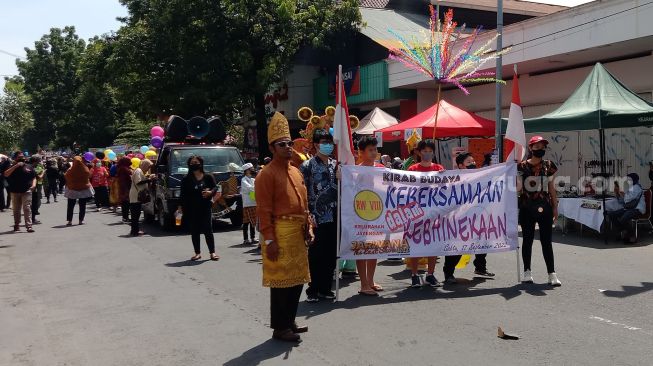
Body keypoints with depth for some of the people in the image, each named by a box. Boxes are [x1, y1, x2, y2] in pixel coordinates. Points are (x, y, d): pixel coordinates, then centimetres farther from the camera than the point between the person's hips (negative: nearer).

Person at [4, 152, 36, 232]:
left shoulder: (29, 167, 9)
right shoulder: (13, 167, 7)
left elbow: (34, 177, 11)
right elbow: (6, 174, -11)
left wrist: (33, 185, -8)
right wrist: (16, 166, -15)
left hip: (26, 191, -2)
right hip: (15, 191, 2)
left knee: (27, 208, -10)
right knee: (16, 210, 11)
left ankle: (29, 226, -13)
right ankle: (16, 226, 22)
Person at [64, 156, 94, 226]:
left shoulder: (70, 171, -18)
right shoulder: (86, 170, -17)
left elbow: (67, 180, -4)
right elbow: (89, 176, 2)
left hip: (72, 189, 0)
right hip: (84, 189, 0)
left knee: (71, 206, 12)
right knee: (82, 206, 11)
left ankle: (69, 220, 10)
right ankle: (81, 220, 10)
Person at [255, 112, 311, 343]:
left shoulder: (296, 172, 14)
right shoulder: (267, 174, -11)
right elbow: (264, 210, -15)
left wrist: (306, 228, 15)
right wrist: (269, 240, -19)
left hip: (298, 232, 9)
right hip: (280, 232, -8)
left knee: (297, 279, 14)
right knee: (280, 280, -1)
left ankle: (290, 321, 28)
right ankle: (279, 328, 10)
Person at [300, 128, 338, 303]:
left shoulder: (335, 165, 12)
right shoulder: (307, 166, -3)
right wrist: (308, 215, -14)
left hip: (334, 218, 5)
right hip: (317, 219, -5)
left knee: (331, 255, 9)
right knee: (315, 255, 1)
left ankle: (325, 288, 20)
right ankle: (313, 290, 12)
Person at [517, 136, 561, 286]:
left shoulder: (548, 166, 7)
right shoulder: (522, 166, -1)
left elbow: (551, 188, 11)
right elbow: (518, 188, 1)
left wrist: (555, 207, 9)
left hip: (544, 207, 1)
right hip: (527, 208, -1)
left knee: (546, 240, 2)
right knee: (527, 239, 7)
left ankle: (552, 274, 5)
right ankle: (527, 272, 17)